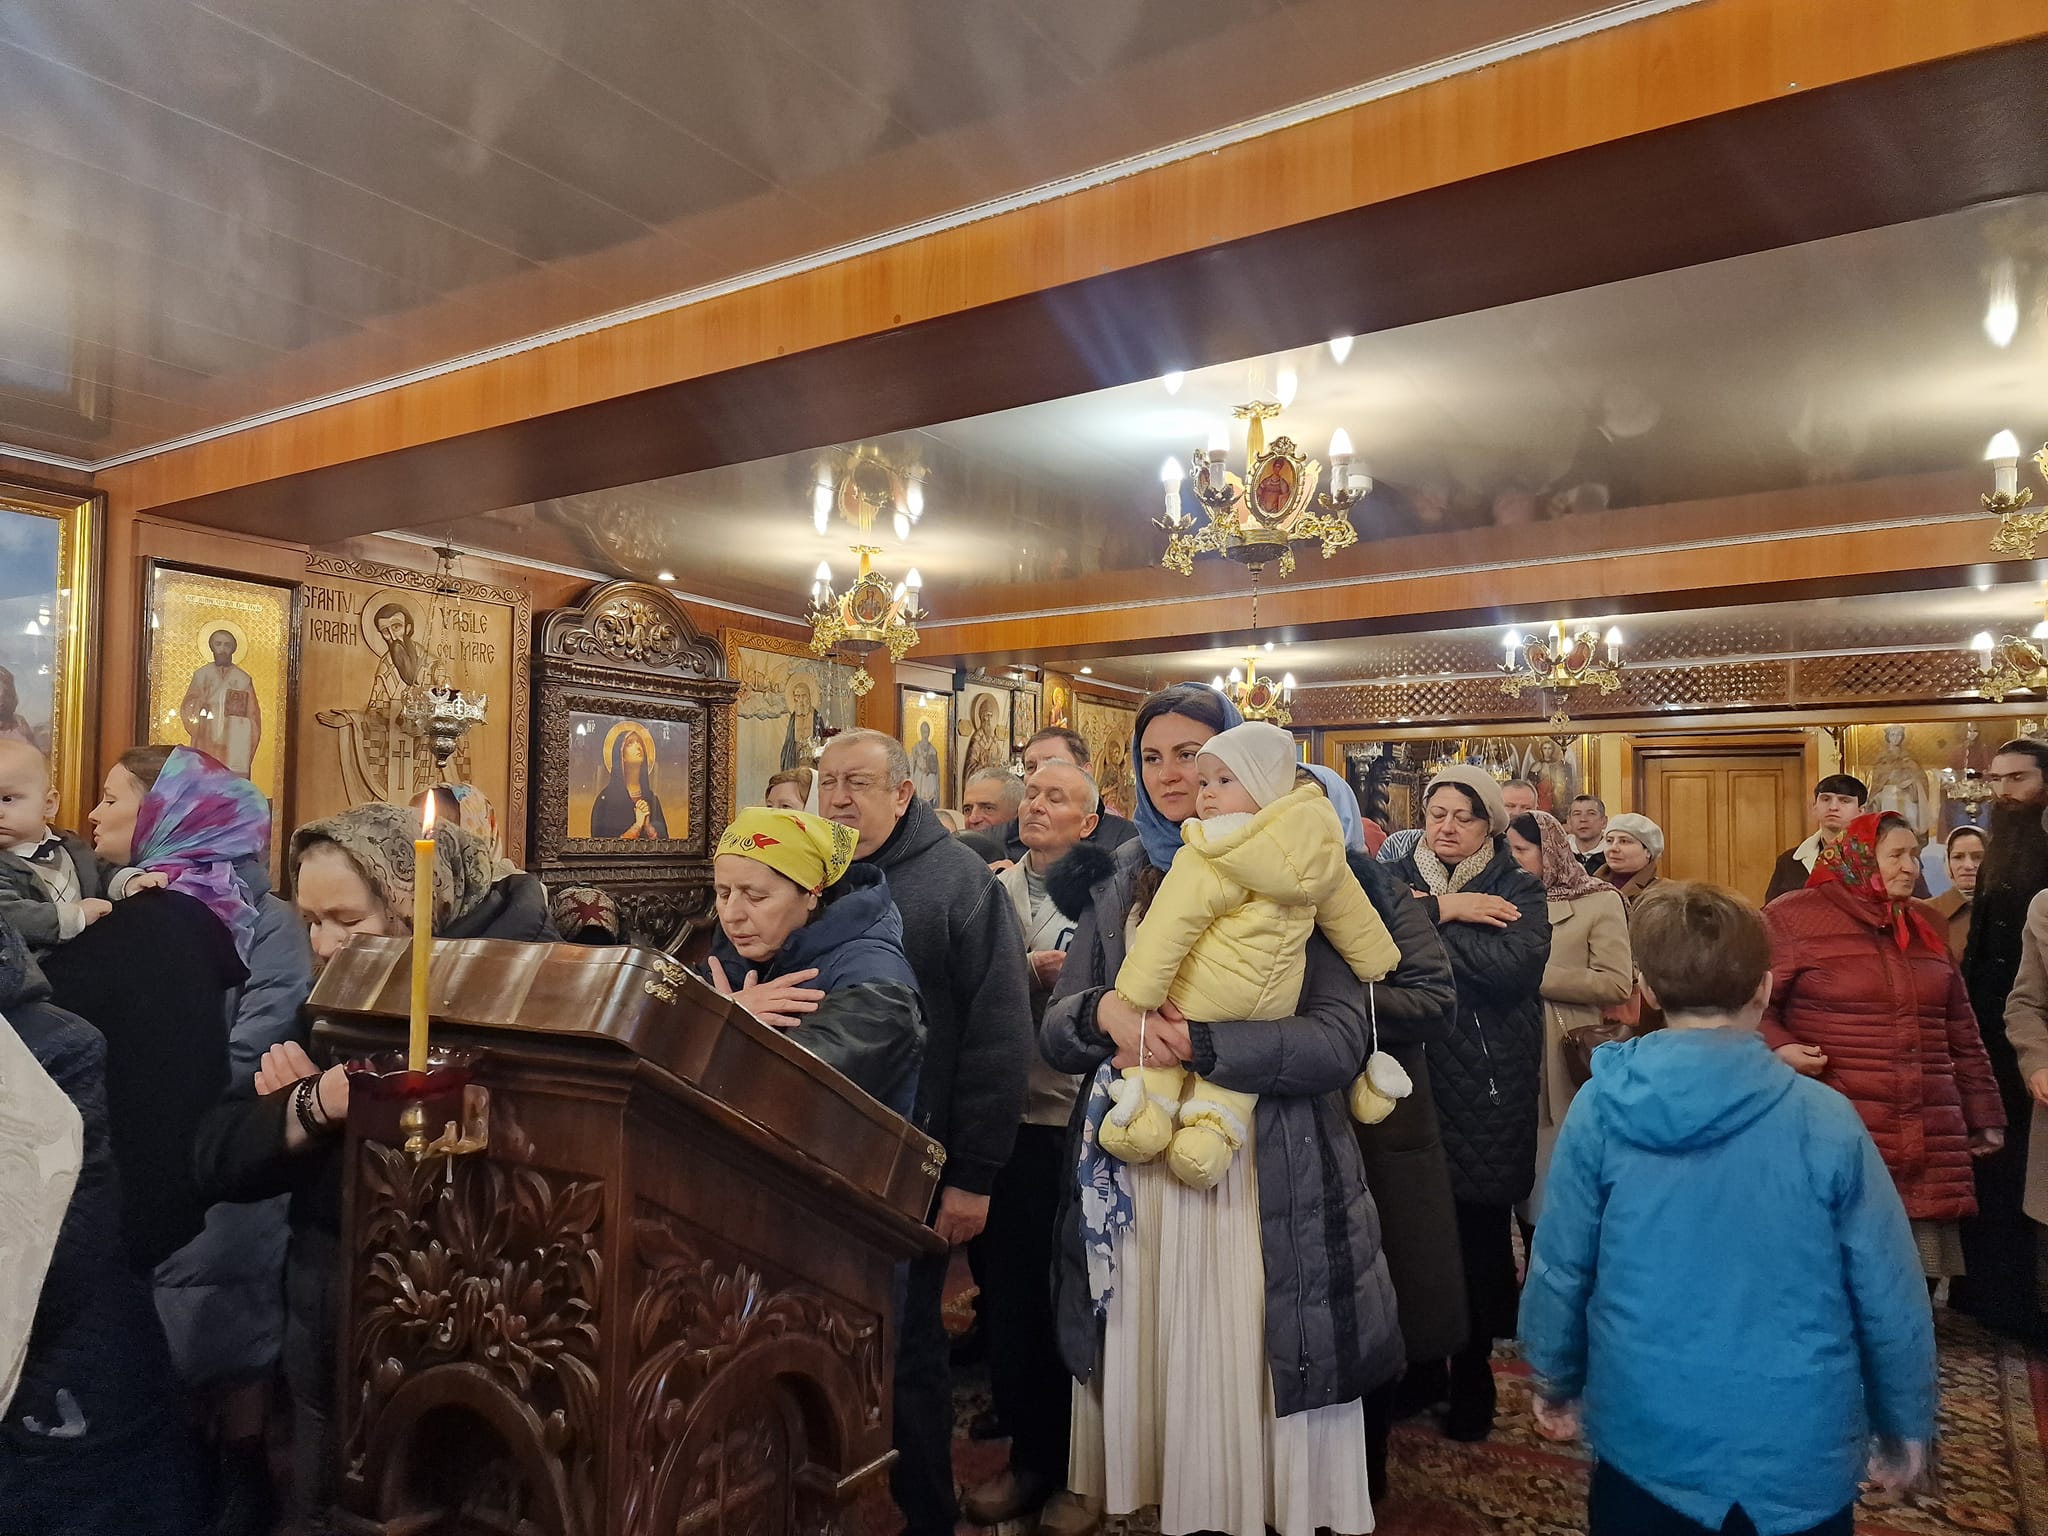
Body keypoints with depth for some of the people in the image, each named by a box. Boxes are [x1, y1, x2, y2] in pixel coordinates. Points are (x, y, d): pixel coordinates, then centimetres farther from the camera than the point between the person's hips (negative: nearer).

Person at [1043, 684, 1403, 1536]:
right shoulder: (1121, 881, 9)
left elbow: (1341, 1037, -13)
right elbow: (1055, 1031, 7)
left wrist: (1195, 1041, -22)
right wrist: (1105, 1011, -15)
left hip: (1263, 1182, -3)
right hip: (1136, 1176, 4)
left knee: (1256, 1390, 5)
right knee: (1147, 1381, 12)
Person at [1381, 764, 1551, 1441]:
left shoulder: (1519, 890, 2)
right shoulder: (1399, 880, 8)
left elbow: (1517, 964, -18)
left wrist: (1419, 921, -15)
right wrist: (1442, 911, -19)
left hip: (1487, 1086, -2)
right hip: (1409, 1077, 2)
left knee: (1477, 1231, 5)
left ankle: (1472, 1373, 25)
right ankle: (1417, 1365, 28)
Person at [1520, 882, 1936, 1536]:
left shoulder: (1599, 1109, -14)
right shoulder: (1825, 1120, -14)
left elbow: (1558, 1270, -6)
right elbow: (1890, 1295, -6)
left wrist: (1554, 1382, 11)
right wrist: (1906, 1426, 11)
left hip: (1645, 1444, 0)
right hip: (1801, 1453, 0)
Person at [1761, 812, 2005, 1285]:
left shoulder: (1925, 926, 17)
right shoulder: (1794, 917, -3)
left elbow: (1960, 1033, 21)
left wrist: (1984, 1114, 20)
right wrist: (1777, 1048, -20)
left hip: (1928, 1146, 6)